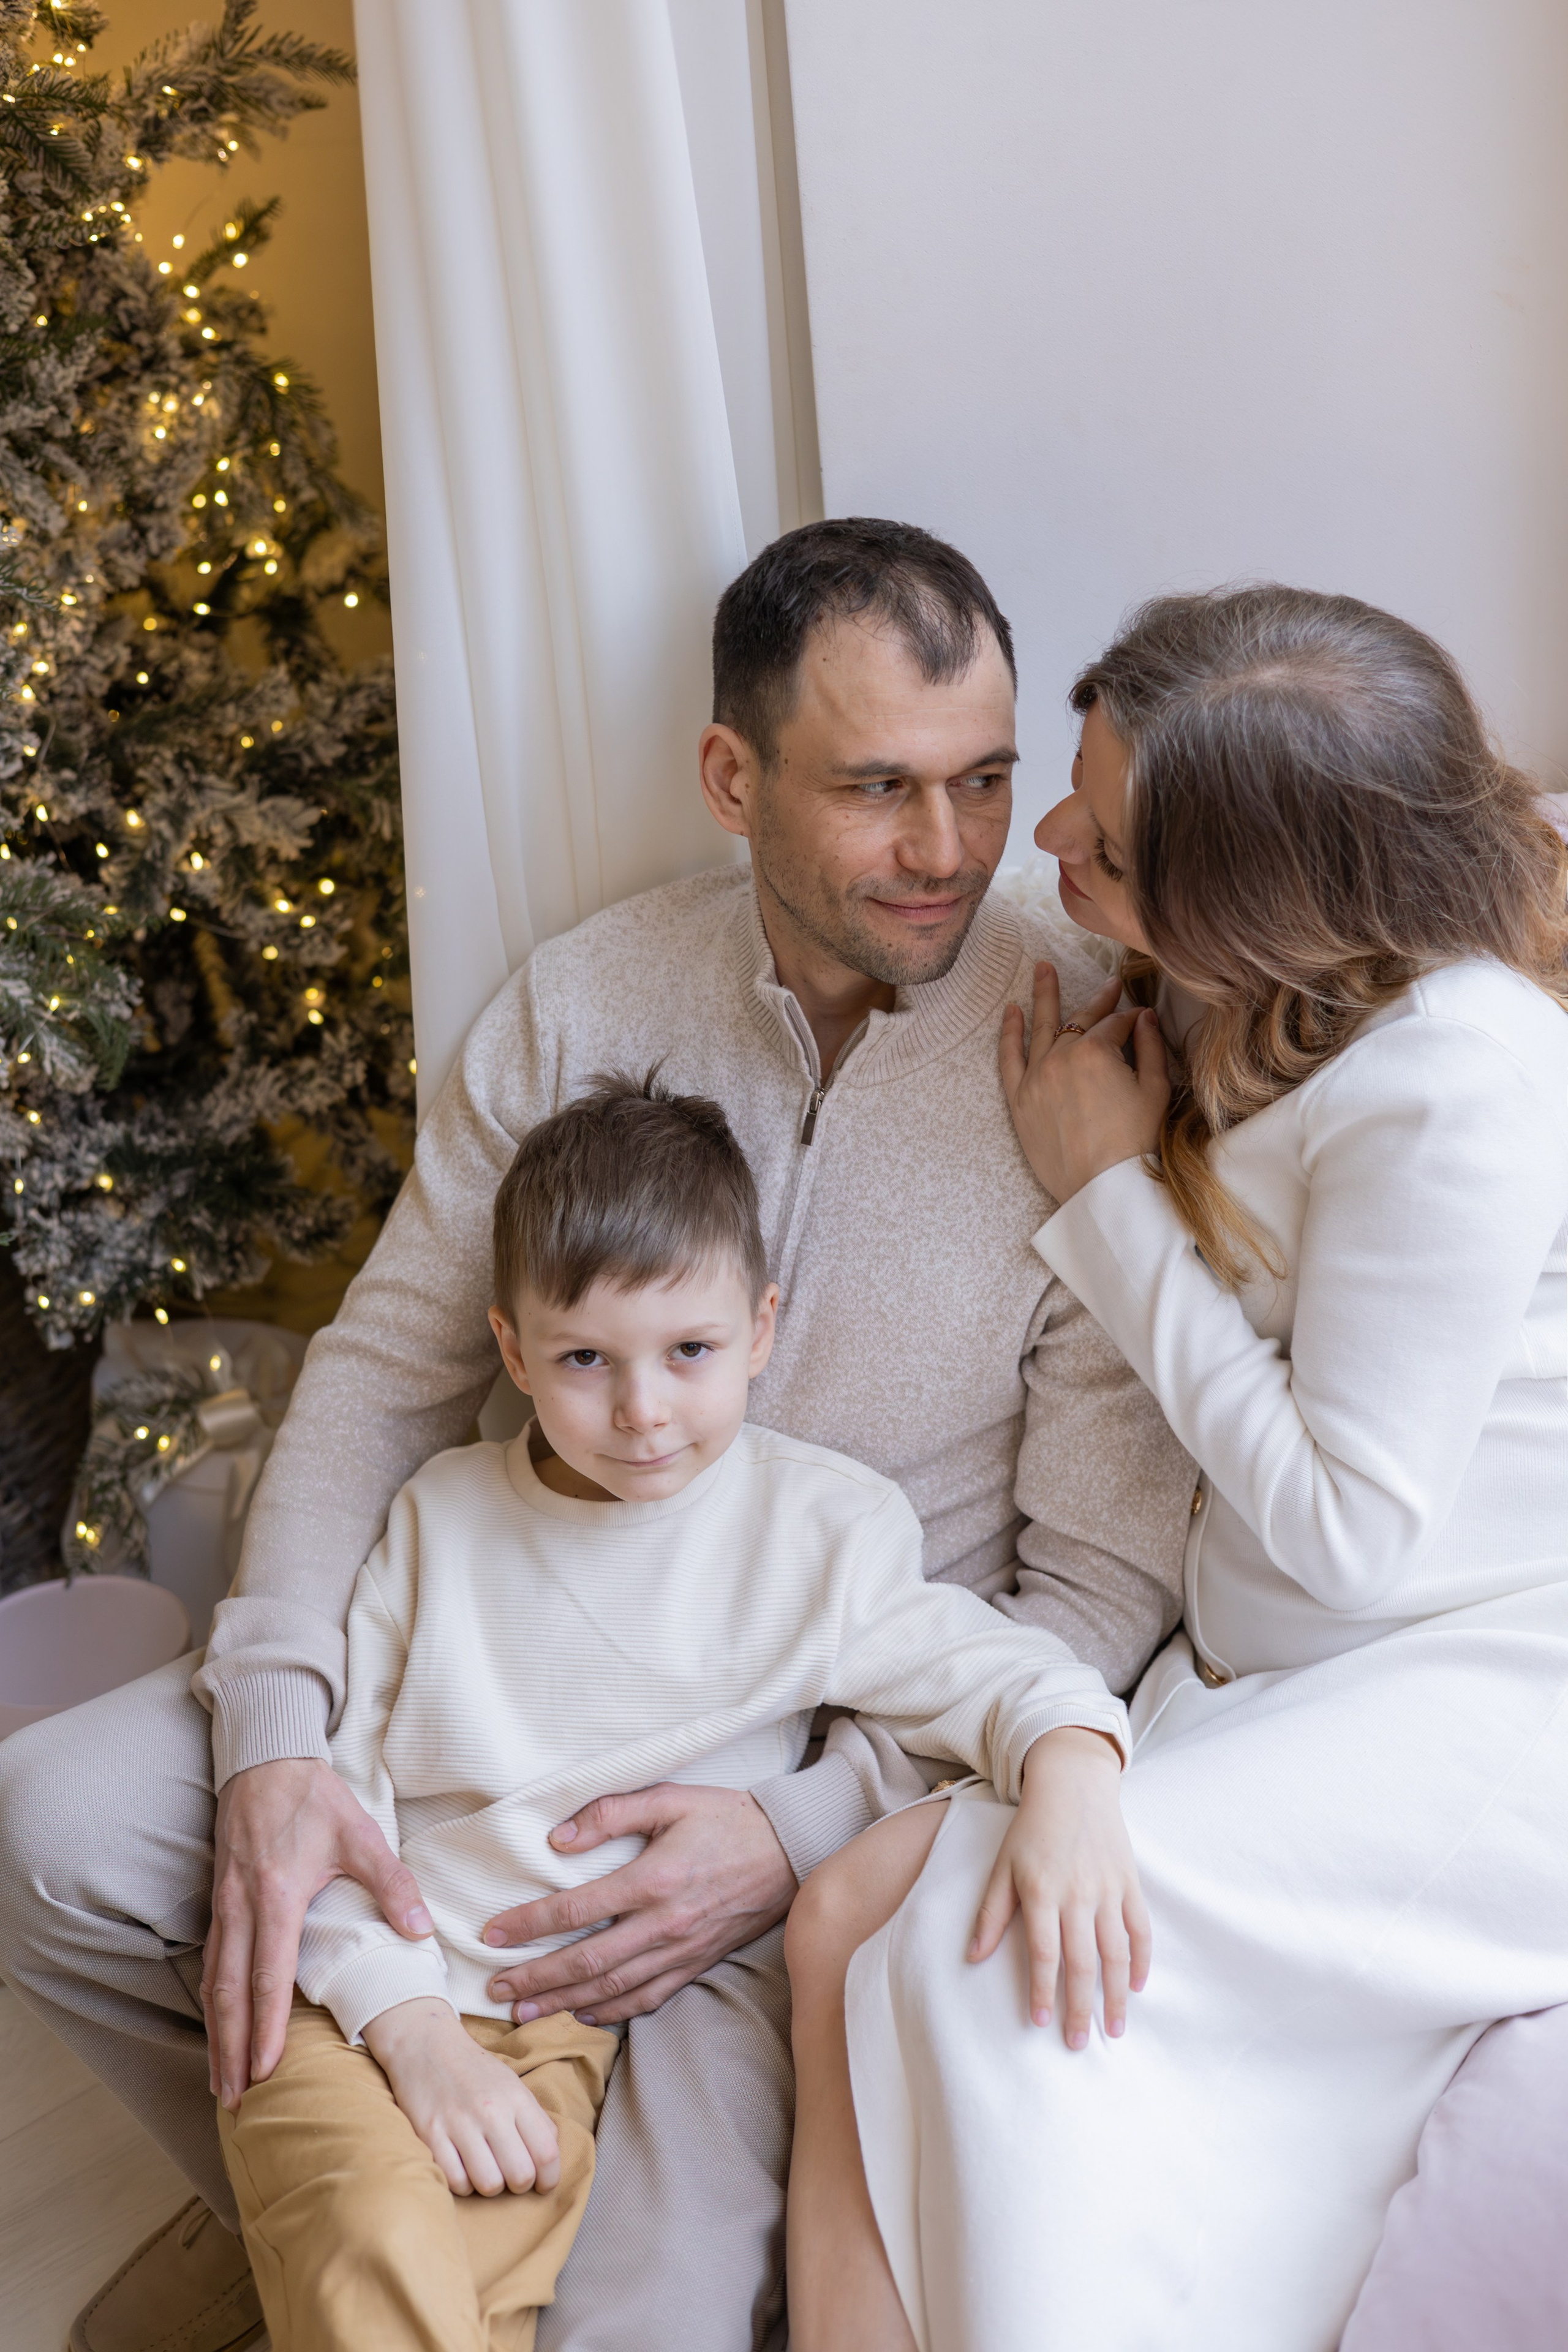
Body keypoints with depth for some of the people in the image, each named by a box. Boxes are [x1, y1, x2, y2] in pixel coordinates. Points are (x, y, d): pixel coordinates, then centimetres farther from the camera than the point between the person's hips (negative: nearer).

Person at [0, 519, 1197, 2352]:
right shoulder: (585, 1001, -3)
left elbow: (1105, 1582, -10)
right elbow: (387, 1369, 0)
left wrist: (798, 1839, -20)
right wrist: (272, 1740, -14)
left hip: (837, 1751, -3)